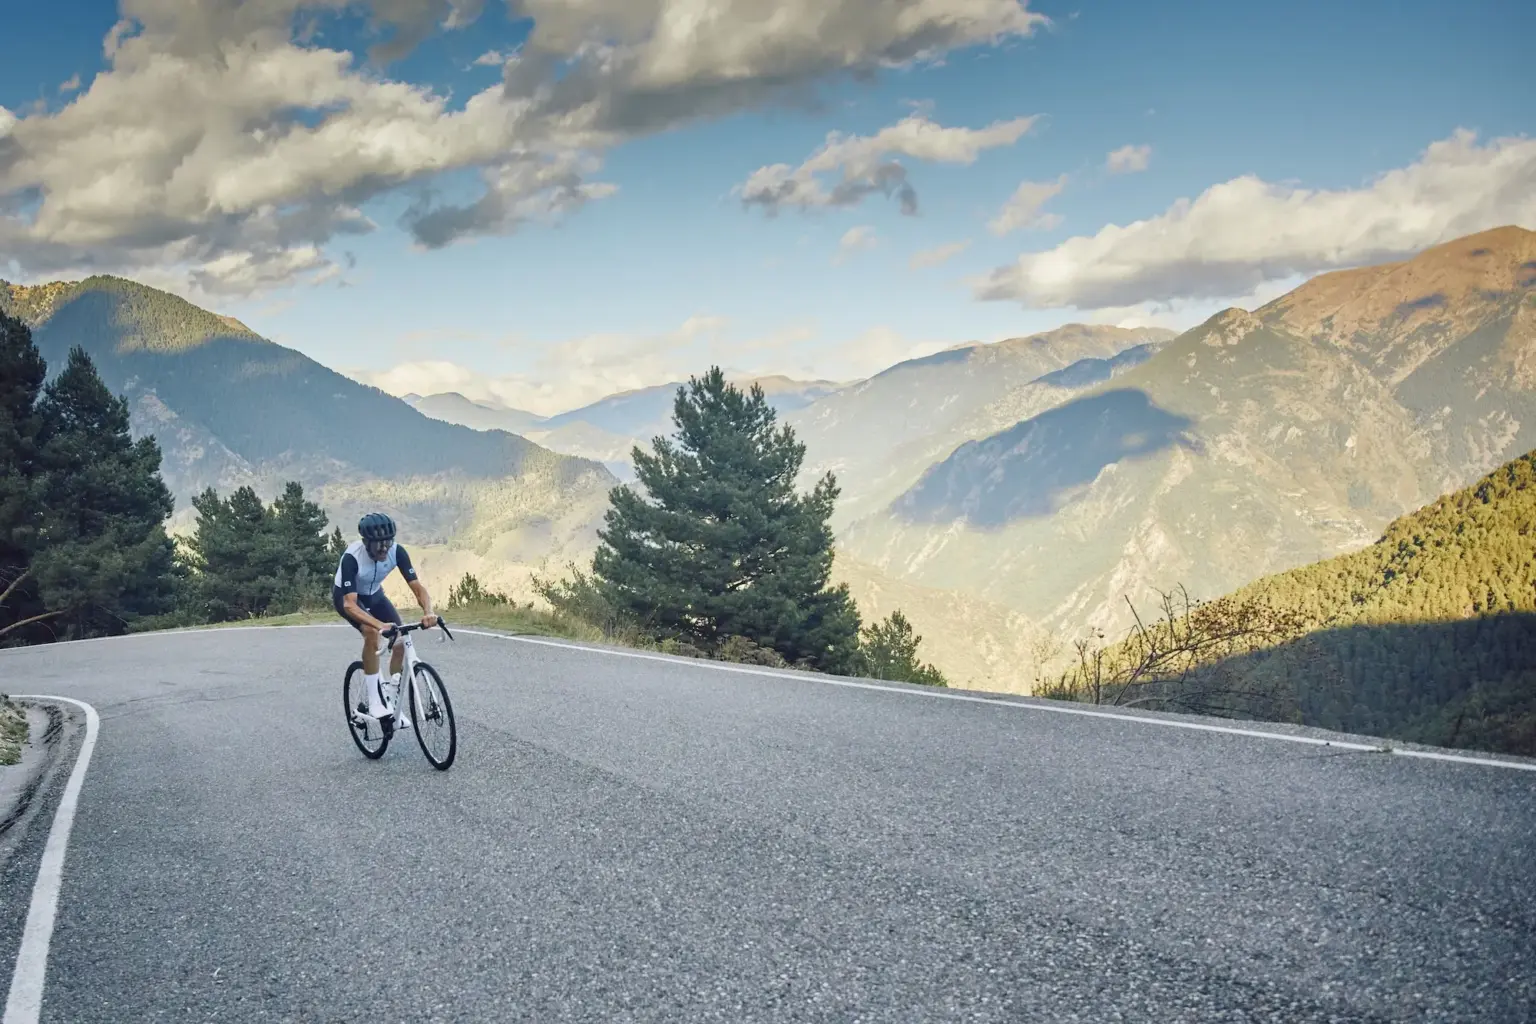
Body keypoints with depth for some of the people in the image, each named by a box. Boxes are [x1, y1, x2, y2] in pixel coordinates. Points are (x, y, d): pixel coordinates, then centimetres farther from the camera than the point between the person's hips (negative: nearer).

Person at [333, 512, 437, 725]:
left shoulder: (397, 551, -27)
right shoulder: (352, 557, -38)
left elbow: (418, 587, -27)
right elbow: (350, 605, -44)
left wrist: (428, 612, -48)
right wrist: (380, 624, -59)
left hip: (373, 594, 5)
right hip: (347, 596, -4)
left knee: (402, 639, -13)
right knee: (372, 632, -32)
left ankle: (391, 701, 6)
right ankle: (374, 703, -22)